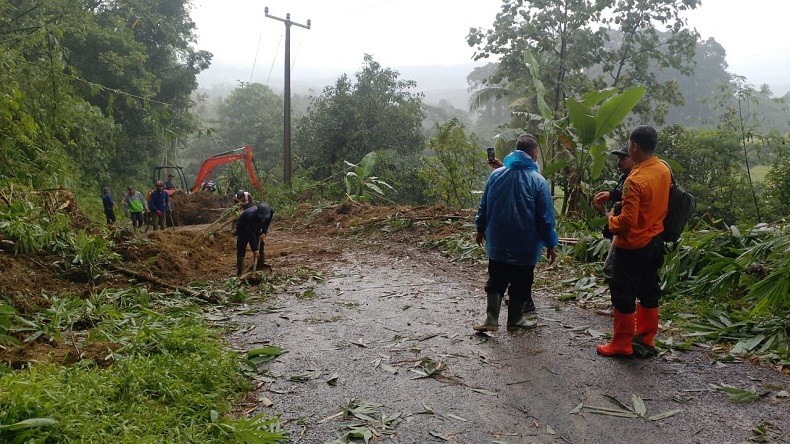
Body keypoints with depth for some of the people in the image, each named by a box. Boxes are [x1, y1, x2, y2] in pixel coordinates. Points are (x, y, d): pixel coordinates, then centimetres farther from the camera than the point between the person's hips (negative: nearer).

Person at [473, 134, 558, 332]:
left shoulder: (496, 174, -2)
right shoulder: (537, 180, -13)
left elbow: (483, 206, 6)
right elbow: (545, 217, -10)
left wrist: (480, 229, 20)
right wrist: (551, 244, 0)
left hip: (497, 243, 3)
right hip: (524, 246, -3)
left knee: (496, 281, 13)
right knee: (520, 284, 12)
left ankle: (491, 319, 7)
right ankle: (515, 320, 24)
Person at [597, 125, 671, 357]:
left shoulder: (635, 180, -26)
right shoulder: (664, 170, 0)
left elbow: (627, 221, -26)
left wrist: (611, 219, -6)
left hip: (632, 246, -8)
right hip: (655, 241, 9)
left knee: (623, 294, 3)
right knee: (649, 290, 18)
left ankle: (621, 344, 11)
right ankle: (646, 335, 31)